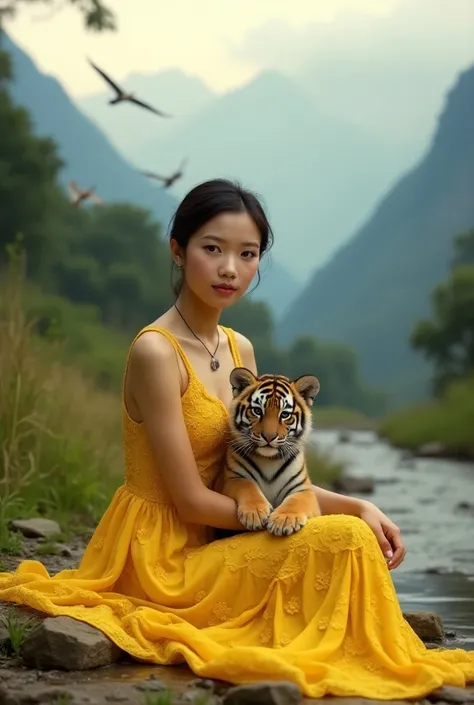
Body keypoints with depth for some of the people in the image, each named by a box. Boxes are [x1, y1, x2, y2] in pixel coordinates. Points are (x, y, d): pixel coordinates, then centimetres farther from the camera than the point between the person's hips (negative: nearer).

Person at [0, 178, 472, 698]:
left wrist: (359, 507, -6)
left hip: (206, 543, 9)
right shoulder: (156, 351, -19)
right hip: (159, 560, -9)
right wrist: (296, 522, -13)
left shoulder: (239, 350, 8)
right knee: (345, 540, -20)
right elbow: (190, 500, -19)